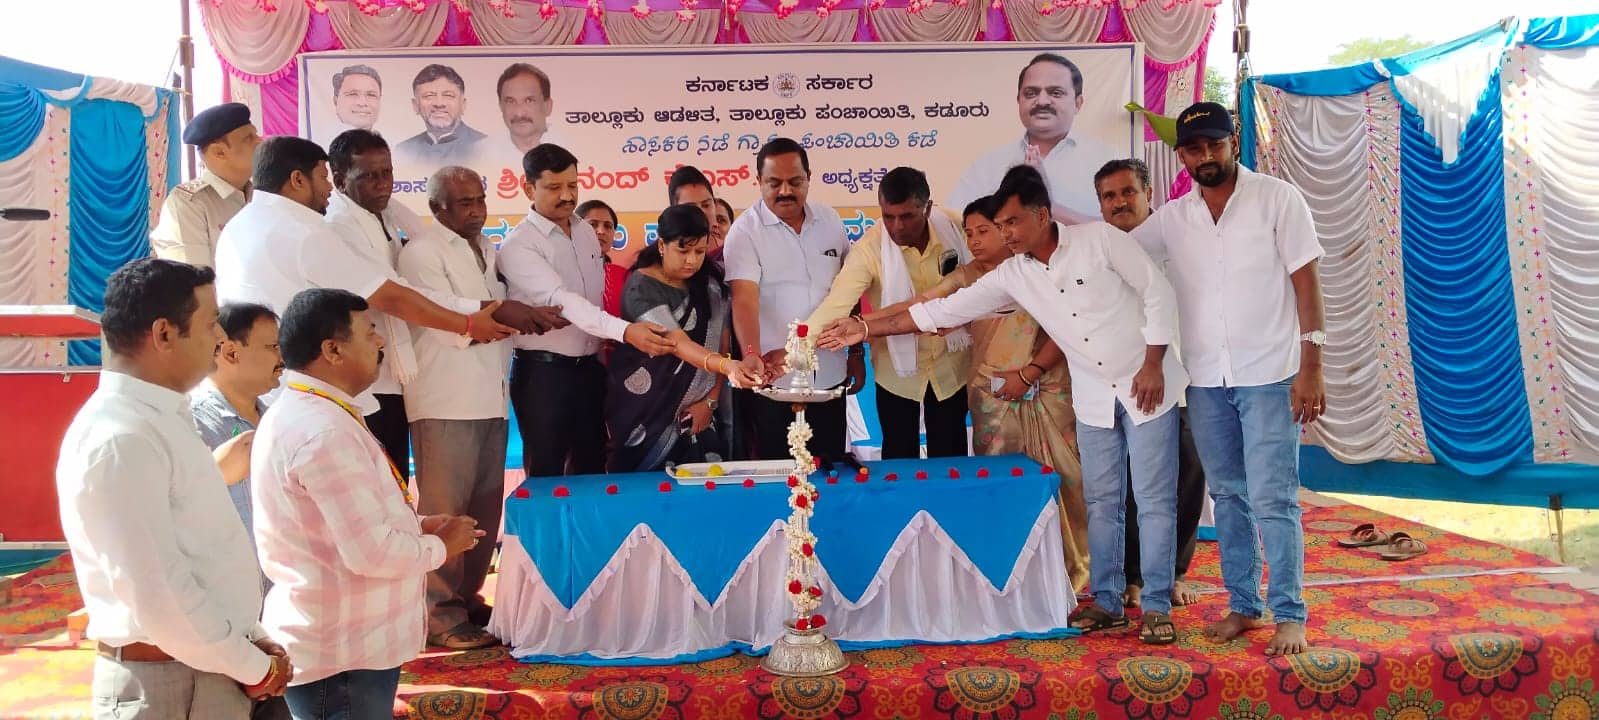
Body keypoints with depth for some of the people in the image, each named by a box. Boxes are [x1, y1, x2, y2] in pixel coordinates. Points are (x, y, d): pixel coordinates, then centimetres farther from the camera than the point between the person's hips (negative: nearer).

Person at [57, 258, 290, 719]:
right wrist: (255, 668, -13)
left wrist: (249, 640, 7)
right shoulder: (119, 440, -21)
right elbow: (158, 595, -24)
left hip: (209, 668, 9)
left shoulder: (160, 417, 10)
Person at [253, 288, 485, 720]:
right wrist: (440, 546, -10)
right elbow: (372, 552, -26)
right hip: (341, 655, -10)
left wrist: (415, 527, 7)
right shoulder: (324, 430, -24)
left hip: (337, 641, 10)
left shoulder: (300, 413, 10)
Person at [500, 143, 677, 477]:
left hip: (590, 368, 6)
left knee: (593, 468, 13)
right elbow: (561, 299, -27)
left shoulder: (586, 232, 9)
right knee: (547, 474, 1)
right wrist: (625, 331, -39)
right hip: (543, 373, -6)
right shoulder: (518, 245, -14)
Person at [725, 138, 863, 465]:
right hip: (774, 381, -4)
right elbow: (744, 298, -21)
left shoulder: (830, 221, 6)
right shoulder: (745, 231, -8)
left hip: (830, 377, 4)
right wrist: (752, 355, -36)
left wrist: (857, 353, 13)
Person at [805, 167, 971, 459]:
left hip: (951, 366, 2)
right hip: (897, 369, -1)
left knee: (949, 457, 14)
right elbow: (836, 303, -32)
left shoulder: (953, 229, -14)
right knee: (900, 458, 12)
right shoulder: (869, 249, -22)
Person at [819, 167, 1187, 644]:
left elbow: (1157, 292, -9)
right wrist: (866, 329, -8)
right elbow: (945, 310, -3)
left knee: (1154, 501, 0)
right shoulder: (1012, 275, -2)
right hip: (1094, 398, 4)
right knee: (1101, 502, 8)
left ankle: (1157, 607, 8)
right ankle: (1107, 602, 18)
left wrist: (1153, 364, -14)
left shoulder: (1099, 239, -13)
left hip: (1145, 386, -4)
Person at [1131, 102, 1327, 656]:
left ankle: (1289, 616, 5)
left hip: (1268, 376, -4)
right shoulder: (1171, 219, 6)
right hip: (1206, 380, 4)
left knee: (1272, 500, -6)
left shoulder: (1277, 198, -4)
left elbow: (1305, 281, -6)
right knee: (1228, 497, 12)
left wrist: (1310, 367, -11)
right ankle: (1244, 606, 23)